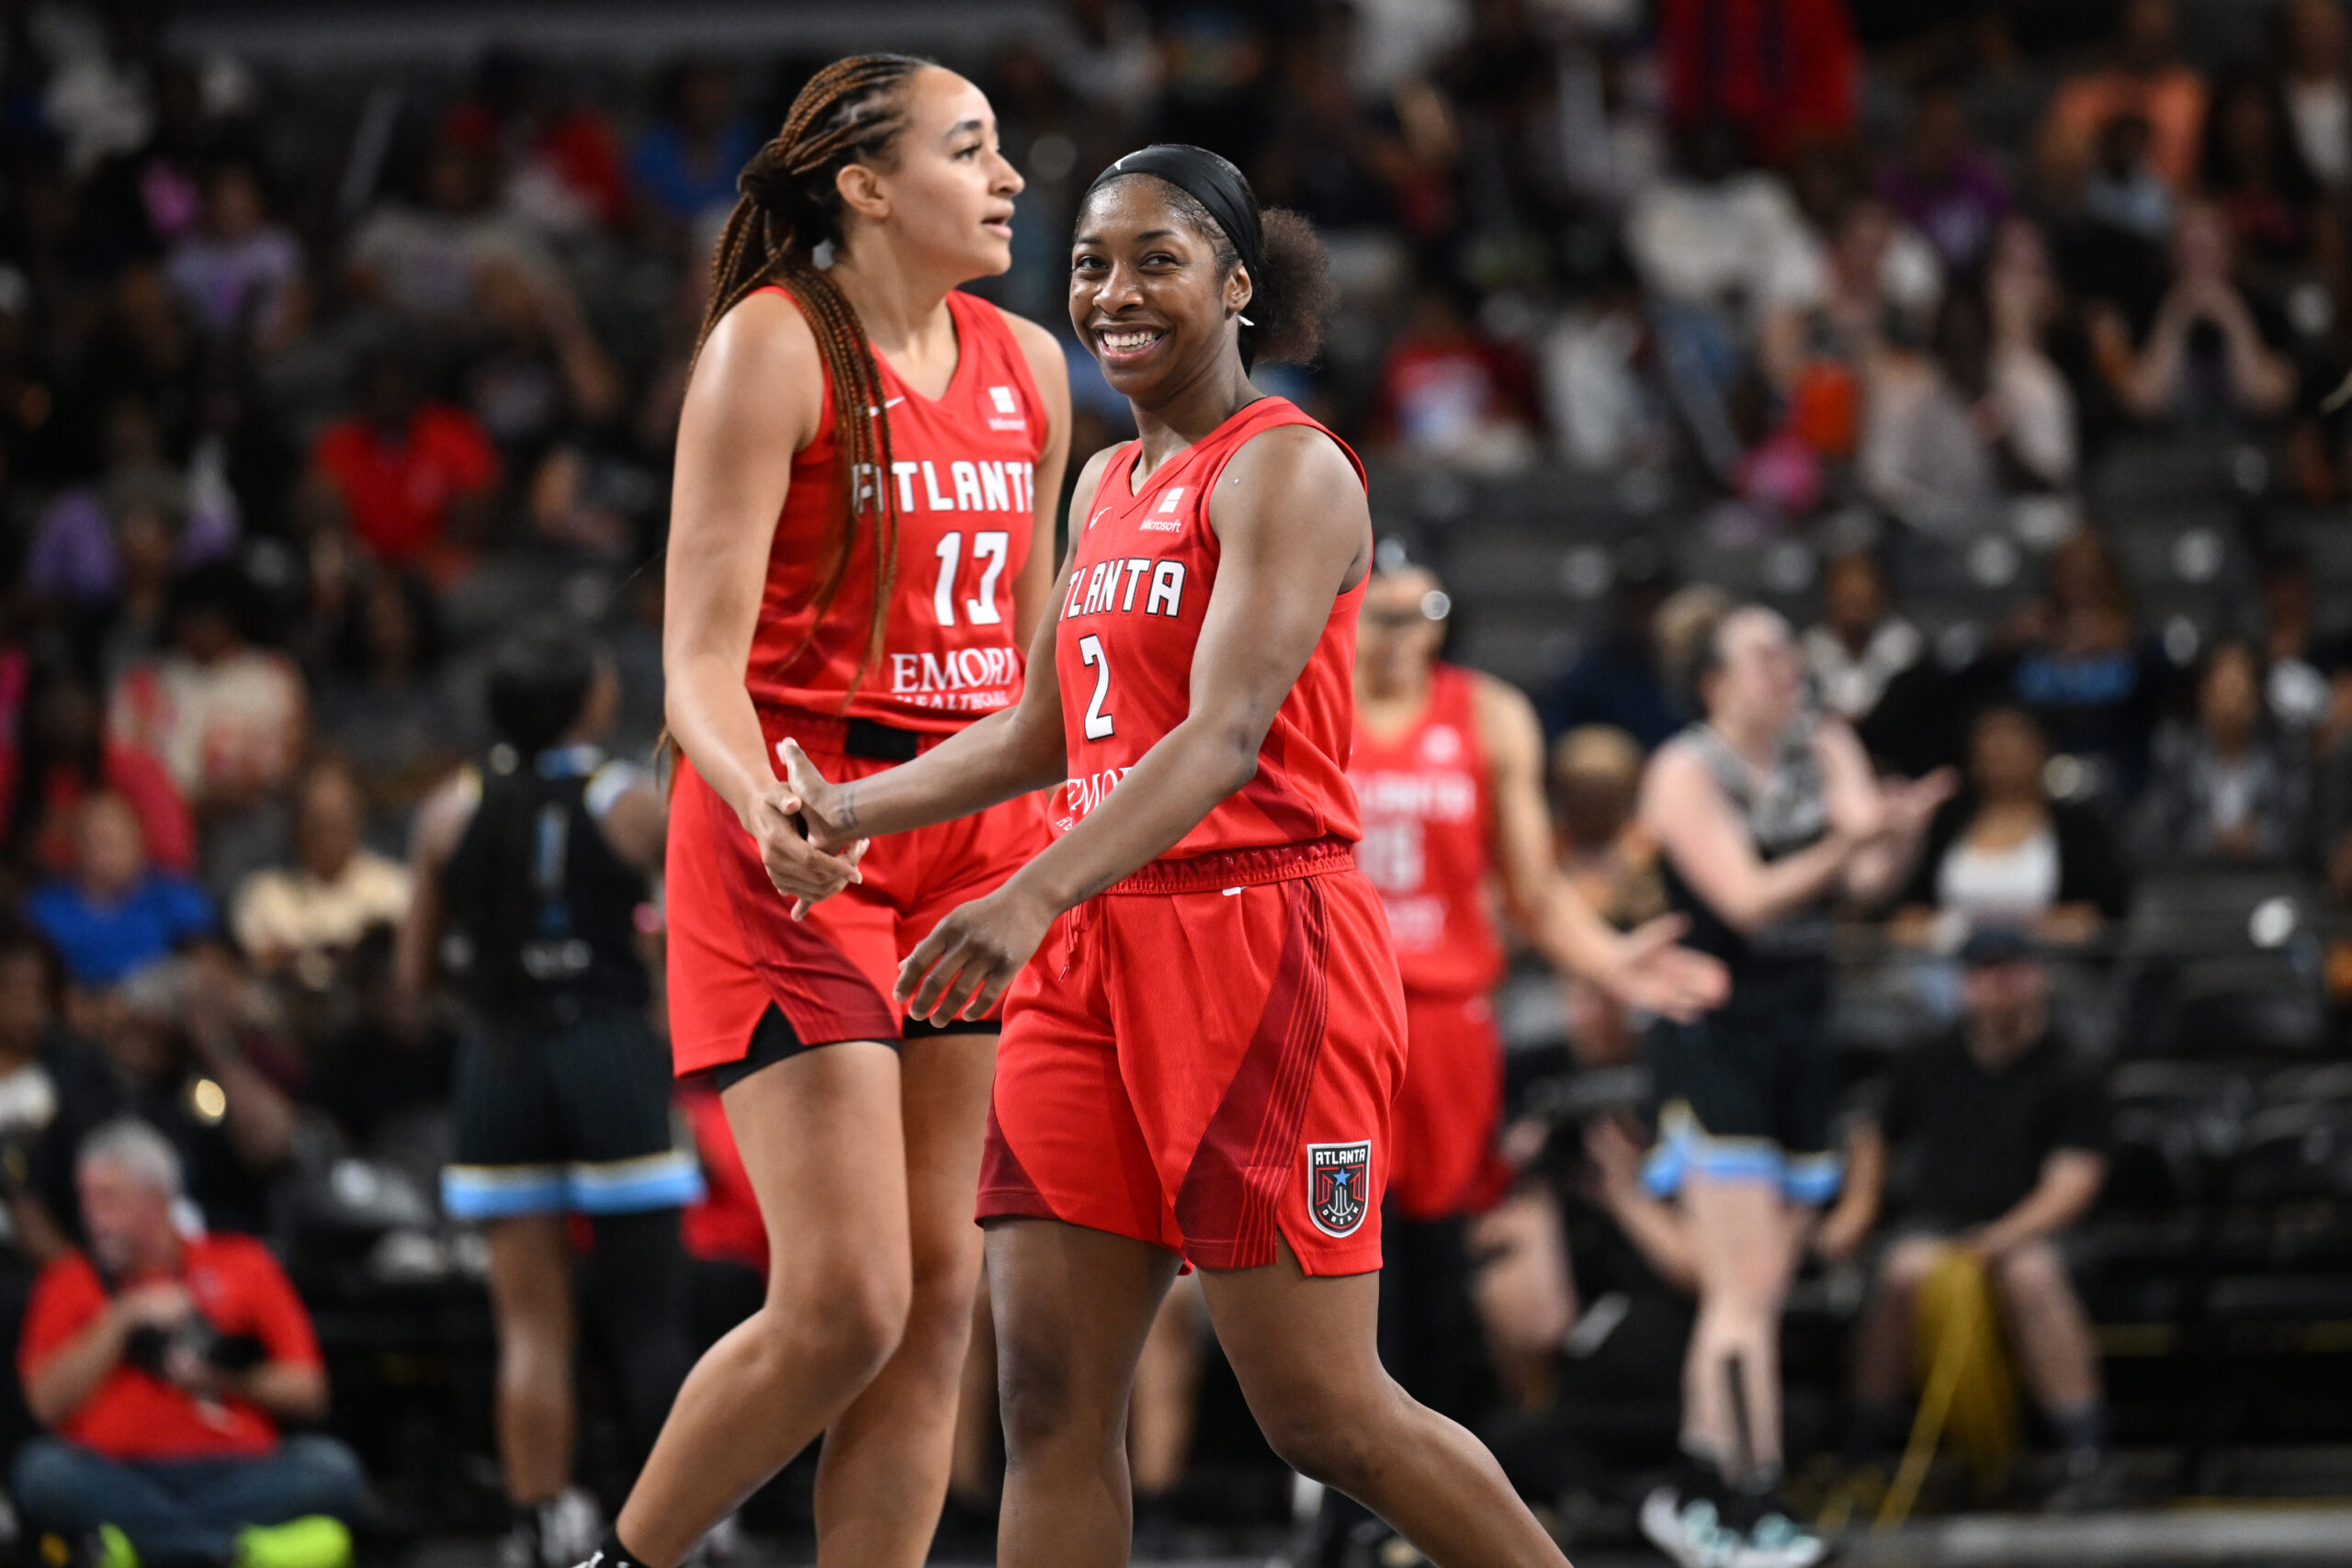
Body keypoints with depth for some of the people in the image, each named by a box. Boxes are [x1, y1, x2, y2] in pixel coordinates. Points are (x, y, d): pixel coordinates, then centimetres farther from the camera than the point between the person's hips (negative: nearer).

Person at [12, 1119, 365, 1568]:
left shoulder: (242, 1265, 16)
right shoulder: (71, 1282, 16)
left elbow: (307, 1392, 10)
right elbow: (48, 1403, 1)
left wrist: (225, 1380, -6)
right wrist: (121, 1322, -3)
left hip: (235, 1474, 1)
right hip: (123, 1477, -1)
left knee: (332, 1470, -28)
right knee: (43, 1471, -33)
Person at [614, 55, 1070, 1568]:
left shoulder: (1025, 366, 11)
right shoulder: (775, 346, -9)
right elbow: (702, 653, -13)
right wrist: (765, 808, -31)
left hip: (975, 845, 7)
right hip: (793, 847, -7)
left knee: (941, 1296, 2)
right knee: (845, 1304, -13)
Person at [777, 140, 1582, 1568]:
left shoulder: (1288, 472, -9)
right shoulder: (1107, 487, 17)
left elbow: (1226, 735, -22)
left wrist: (1034, 898, -35)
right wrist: (856, 810, 11)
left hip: (1260, 942, -8)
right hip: (1100, 954, 8)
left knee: (1325, 1414, -5)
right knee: (1052, 1398, 0)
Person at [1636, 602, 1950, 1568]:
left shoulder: (1826, 751, 8)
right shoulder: (1687, 773, -8)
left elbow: (1871, 880, -4)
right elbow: (1747, 899, -19)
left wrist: (1901, 828, -26)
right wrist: (1847, 842, -32)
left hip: (1798, 1035, 6)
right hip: (1713, 1040, -6)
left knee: (1754, 1293, 8)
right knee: (1746, 1289, -12)